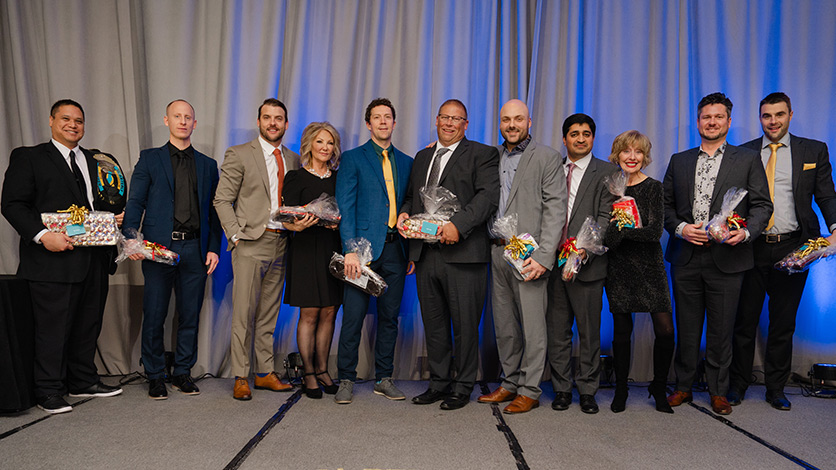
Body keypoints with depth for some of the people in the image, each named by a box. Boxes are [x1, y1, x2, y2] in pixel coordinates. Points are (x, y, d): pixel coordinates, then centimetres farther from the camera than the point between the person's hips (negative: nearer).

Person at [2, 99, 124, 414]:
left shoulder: (94, 161, 19)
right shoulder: (28, 157, 3)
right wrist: (42, 234, -18)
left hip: (94, 259, 6)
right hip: (53, 259, -5)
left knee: (88, 324, 13)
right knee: (52, 326, 0)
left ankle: (83, 381, 26)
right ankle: (49, 391, 13)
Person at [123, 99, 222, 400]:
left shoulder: (208, 165, 14)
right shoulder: (150, 159, 9)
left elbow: (214, 210, 12)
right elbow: (135, 202, 2)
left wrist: (214, 248, 2)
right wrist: (131, 239, -12)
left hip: (195, 249, 2)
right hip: (159, 247, -2)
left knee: (190, 316, 7)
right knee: (154, 316, 3)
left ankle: (183, 373, 21)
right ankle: (155, 376, 18)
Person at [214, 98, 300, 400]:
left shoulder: (293, 160, 15)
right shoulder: (239, 155, 0)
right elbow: (222, 200, -2)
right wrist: (236, 235, -11)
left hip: (281, 243, 5)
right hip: (251, 243, -4)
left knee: (269, 313, 11)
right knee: (244, 313, -3)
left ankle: (265, 373, 20)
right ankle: (240, 378, 6)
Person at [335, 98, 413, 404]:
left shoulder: (406, 163, 16)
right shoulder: (353, 159, 4)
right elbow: (345, 207, -3)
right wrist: (350, 250, -13)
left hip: (395, 249, 4)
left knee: (389, 316, 8)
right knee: (353, 316, -2)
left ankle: (384, 379, 20)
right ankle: (346, 381, 11)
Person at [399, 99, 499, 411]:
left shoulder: (481, 155, 2)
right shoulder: (422, 157, 22)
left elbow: (489, 194, -12)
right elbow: (411, 195, 27)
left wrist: (459, 224, -24)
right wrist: (405, 212, 4)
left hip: (463, 254, -6)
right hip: (426, 253, 6)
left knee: (465, 324, 2)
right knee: (433, 323, 13)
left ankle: (462, 387, 17)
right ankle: (438, 383, 26)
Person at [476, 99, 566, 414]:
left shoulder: (547, 158, -1)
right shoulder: (492, 157, 15)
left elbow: (555, 210, -8)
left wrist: (544, 256, -15)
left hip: (529, 255, -5)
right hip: (498, 252, 5)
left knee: (532, 326, 0)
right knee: (504, 326, 13)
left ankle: (530, 391, 13)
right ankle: (510, 383, 26)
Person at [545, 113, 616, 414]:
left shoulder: (605, 172, 2)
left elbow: (605, 217, -6)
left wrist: (585, 248, -20)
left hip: (587, 263, -3)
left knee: (589, 331, 5)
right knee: (557, 330, 9)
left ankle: (587, 390, 19)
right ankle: (562, 388, 21)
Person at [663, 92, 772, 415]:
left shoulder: (748, 160, 7)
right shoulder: (679, 161, 13)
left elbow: (762, 204, 3)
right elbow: (666, 204, 10)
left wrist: (746, 232, -15)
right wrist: (681, 228, -7)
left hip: (727, 258, -1)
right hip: (686, 258, 2)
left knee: (721, 330, 6)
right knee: (686, 328, 9)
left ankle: (718, 392, 21)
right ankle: (683, 387, 22)